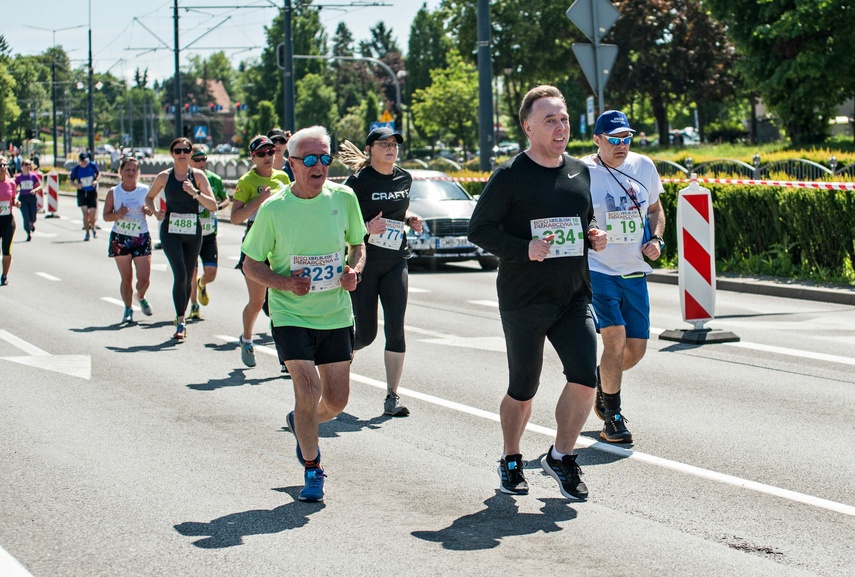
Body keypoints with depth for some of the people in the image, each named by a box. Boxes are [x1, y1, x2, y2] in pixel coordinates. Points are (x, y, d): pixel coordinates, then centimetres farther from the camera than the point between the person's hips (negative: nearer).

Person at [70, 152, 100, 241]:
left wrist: (96, 180, -9)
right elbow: (71, 179, 3)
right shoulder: (76, 169, -6)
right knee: (85, 213, -9)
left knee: (93, 213, 0)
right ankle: (87, 233, 4)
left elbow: (98, 173, 11)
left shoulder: (93, 166, -5)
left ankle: (92, 227, 32)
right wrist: (76, 185, -18)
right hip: (82, 192, 0)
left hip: (92, 192, 0)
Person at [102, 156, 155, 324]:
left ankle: (140, 297, 30)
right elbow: (106, 216, 0)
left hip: (141, 238, 1)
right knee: (126, 278, 1)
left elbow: (151, 211, 12)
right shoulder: (113, 192, -2)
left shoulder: (145, 191, 0)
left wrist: (149, 211, -11)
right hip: (120, 238, -1)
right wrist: (118, 214, -19)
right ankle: (128, 309, 16)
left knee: (144, 279, -2)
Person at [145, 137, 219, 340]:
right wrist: (155, 212, 0)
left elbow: (213, 205, -4)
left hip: (193, 232, 2)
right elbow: (149, 197, 19)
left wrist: (195, 192, -19)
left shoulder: (198, 176, 1)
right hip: (171, 231, -2)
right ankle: (180, 323, -15)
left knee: (188, 278, 9)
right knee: (180, 275, -16)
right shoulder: (164, 177, 3)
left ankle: (180, 319, 26)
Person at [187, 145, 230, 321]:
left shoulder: (214, 179, 2)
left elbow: (226, 200, 14)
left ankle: (202, 285, 32)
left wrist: (218, 206, -7)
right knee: (191, 272, 1)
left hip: (209, 234, 1)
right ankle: (194, 306, 22)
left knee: (211, 273, -5)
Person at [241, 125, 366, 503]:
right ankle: (312, 471, 6)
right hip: (290, 315, -3)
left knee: (336, 400, 5)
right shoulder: (273, 210, -9)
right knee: (308, 389, -15)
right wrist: (285, 282, -18)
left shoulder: (344, 198, -2)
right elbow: (251, 265, -1)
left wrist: (354, 271, -9)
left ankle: (301, 424, 41)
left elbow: (357, 245, 13)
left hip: (336, 314, 3)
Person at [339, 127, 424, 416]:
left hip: (395, 262, 4)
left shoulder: (404, 179, 7)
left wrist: (410, 220, 6)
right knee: (366, 334, 1)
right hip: (363, 263, -4)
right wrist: (367, 228, -25)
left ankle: (392, 398, -2)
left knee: (395, 329, -7)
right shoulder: (358, 182, -9)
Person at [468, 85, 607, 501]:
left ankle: (561, 456, 11)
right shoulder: (510, 176, -8)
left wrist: (594, 237, 2)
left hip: (575, 297, 4)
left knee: (585, 379, -10)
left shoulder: (579, 172, 10)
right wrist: (524, 250, -21)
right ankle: (511, 461, 30)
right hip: (523, 301, -4)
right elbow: (478, 229, -8)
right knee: (522, 391, 7)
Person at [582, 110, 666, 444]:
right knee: (615, 339, -16)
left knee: (636, 349, 7)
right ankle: (612, 417, 1)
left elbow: (655, 209, 20)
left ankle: (603, 378, 40)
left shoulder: (643, 167, 6)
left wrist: (656, 239, 3)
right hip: (597, 270, -5)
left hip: (634, 273, 5)